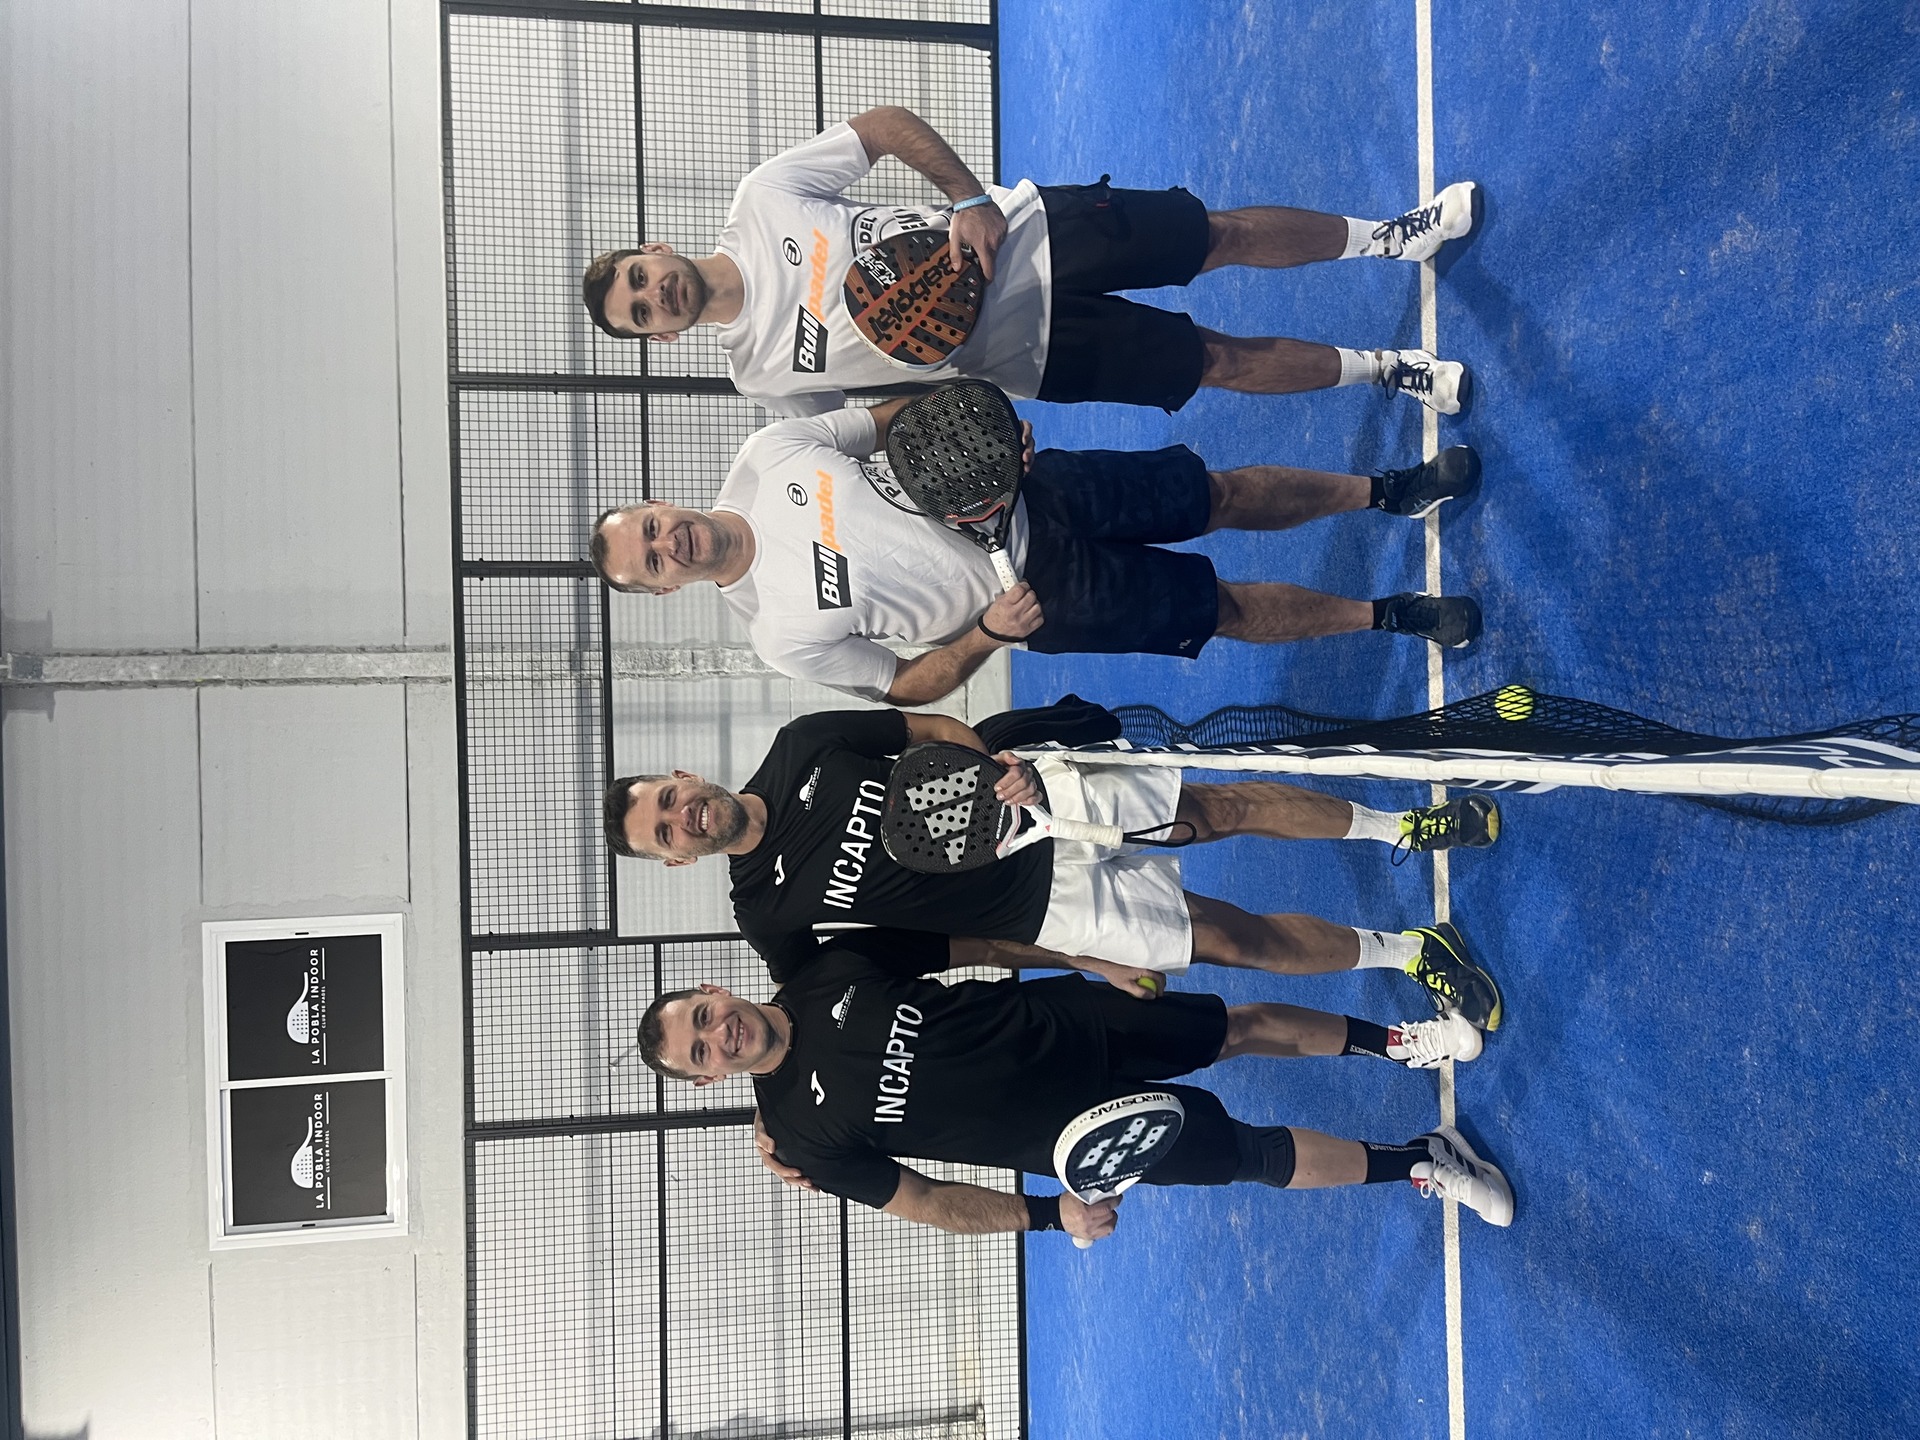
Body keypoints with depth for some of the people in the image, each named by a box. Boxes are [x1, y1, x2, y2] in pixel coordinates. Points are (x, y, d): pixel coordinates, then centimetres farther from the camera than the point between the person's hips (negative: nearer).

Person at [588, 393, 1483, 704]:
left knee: (1222, 495, 4)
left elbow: (890, 416, 5)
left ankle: (1388, 490, 28)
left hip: (1029, 493, 3)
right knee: (1222, 607, 1)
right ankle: (1390, 616, 24)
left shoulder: (766, 454, -7)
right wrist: (986, 634, -20)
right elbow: (906, 687, -6)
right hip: (1047, 598, -3)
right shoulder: (785, 636, -15)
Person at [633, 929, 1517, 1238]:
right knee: (1262, 1157, -1)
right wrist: (1051, 1216, -16)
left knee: (1241, 1026, 7)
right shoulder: (805, 1135, -16)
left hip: (1059, 1020, 3)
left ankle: (1392, 1040, 32)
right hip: (1072, 1131, -3)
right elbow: (922, 1202, -9)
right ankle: (1422, 1164, 20)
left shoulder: (833, 969, -9)